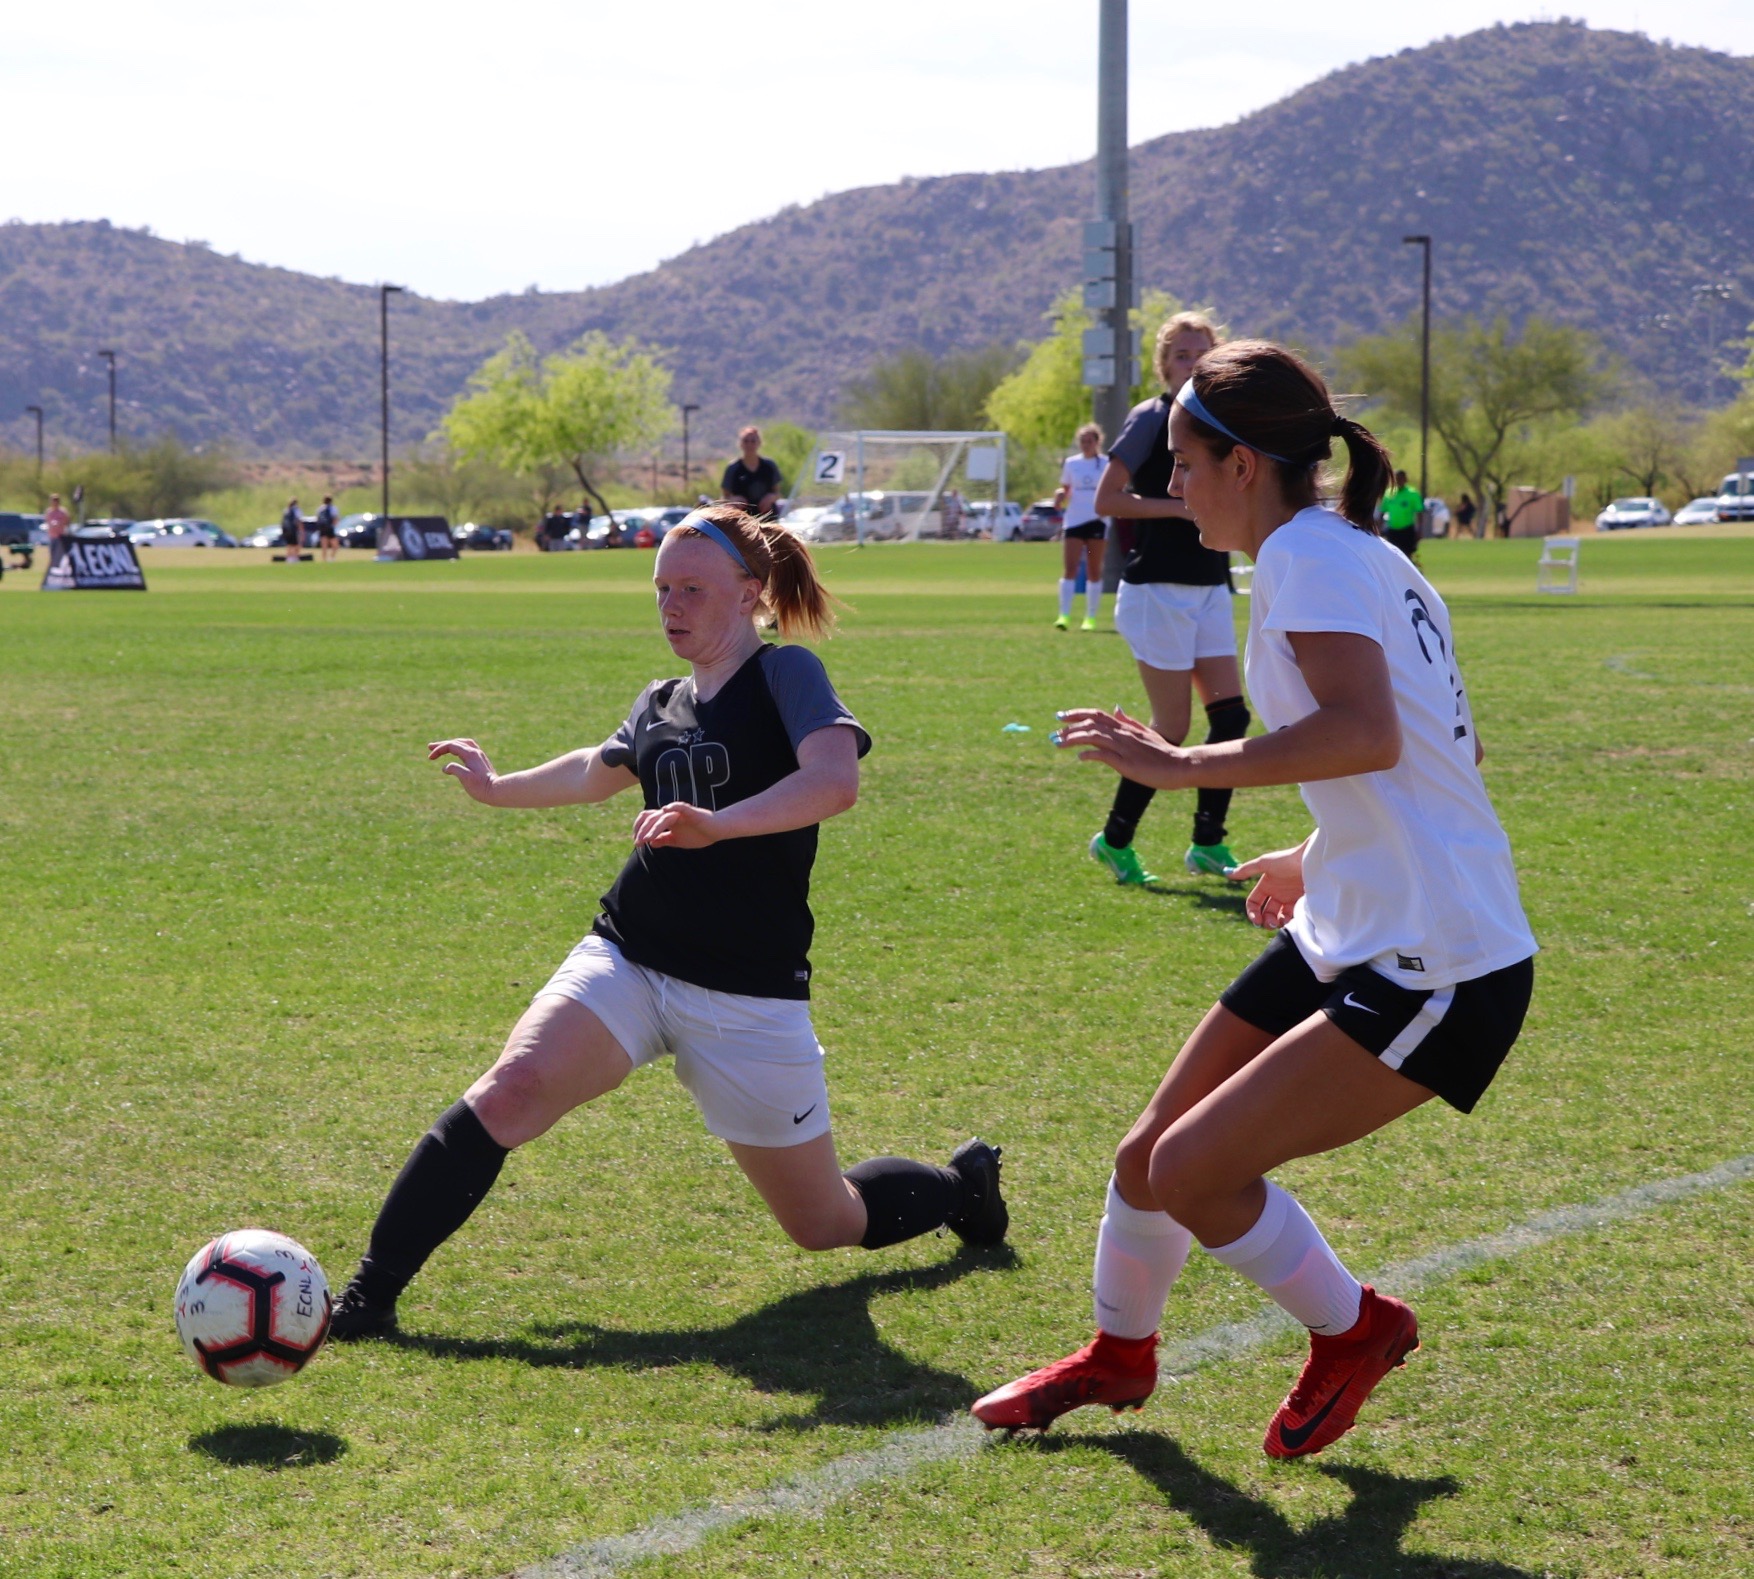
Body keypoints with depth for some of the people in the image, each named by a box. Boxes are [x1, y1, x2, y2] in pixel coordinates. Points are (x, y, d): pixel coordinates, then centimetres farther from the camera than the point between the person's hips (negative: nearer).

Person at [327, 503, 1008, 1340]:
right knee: (511, 1088, -24)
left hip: (749, 994, -4)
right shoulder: (661, 704, 12)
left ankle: (963, 1184, 38)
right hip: (627, 961, 5)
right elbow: (599, 771, 35)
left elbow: (834, 780, -27)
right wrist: (498, 787, 46)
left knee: (828, 1224, 6)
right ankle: (369, 1292, -22)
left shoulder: (786, 674, -7)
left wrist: (718, 823, -40)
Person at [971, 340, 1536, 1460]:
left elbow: (1369, 734, -35)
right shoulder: (1366, 558, 13)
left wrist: (1182, 764, -31)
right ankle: (1118, 1357, 38)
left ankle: (1355, 1330, 12)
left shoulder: (1310, 554, -17)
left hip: (1434, 975, -10)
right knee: (1149, 1156, 14)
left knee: (1194, 1172, -12)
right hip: (1350, 936, 10)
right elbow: (1434, 753, 23)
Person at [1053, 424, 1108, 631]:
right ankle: (1064, 616, -13)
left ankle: (1090, 618, 11)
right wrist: (1060, 495, -7)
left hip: (1097, 520, -1)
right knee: (1069, 568, -9)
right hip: (1074, 519, 1)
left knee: (1094, 571, 4)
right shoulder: (1071, 463, 8)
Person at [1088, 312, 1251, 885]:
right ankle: (1115, 841, 8)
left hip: (1209, 588, 7)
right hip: (1159, 589, -7)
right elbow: (1106, 500, -13)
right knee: (1171, 728, -6)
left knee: (1231, 714, 0)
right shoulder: (1151, 418, -9)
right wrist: (1181, 507, -20)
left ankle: (1208, 844, 11)